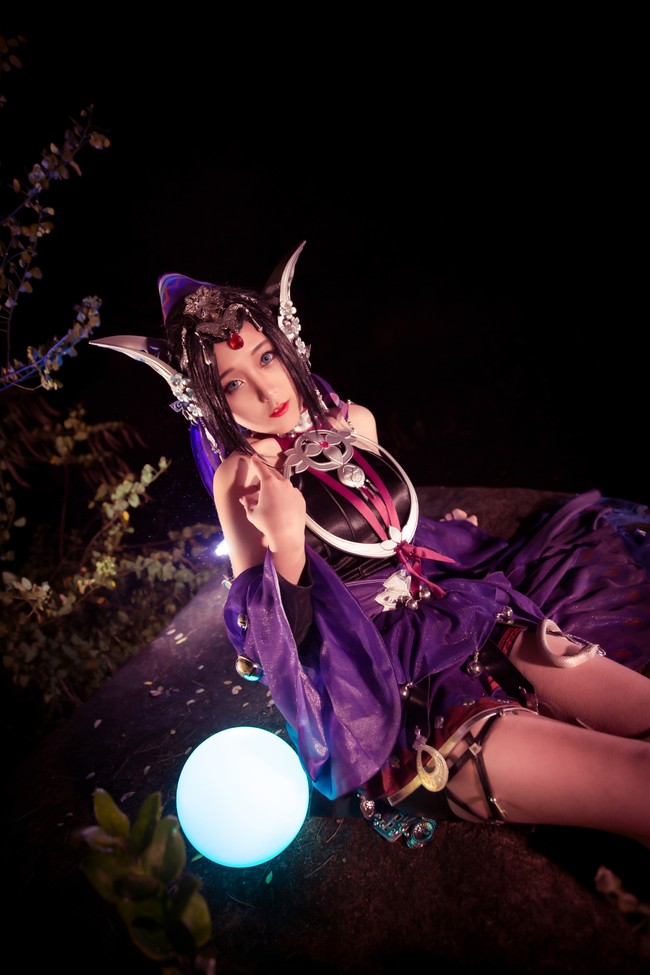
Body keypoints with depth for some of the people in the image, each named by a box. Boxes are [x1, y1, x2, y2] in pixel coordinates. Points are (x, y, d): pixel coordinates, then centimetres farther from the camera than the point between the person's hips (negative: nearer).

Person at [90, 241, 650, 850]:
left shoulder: (354, 423, 7)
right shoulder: (239, 478, -7)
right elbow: (261, 628, -8)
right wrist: (283, 539, -23)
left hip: (448, 610, 6)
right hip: (376, 669, -6)